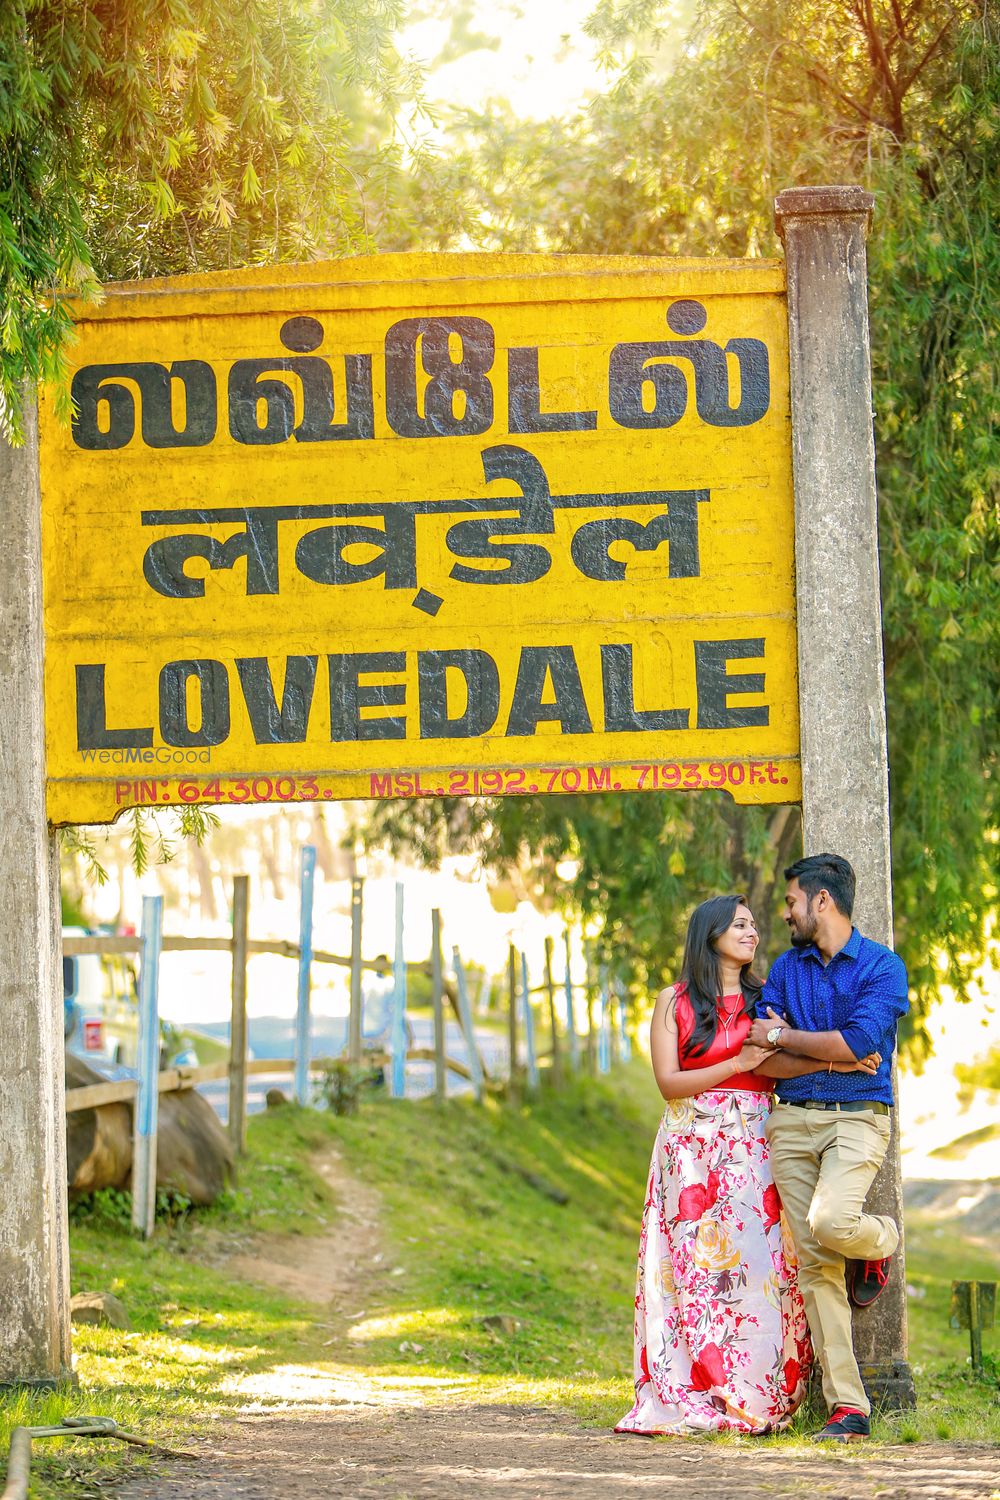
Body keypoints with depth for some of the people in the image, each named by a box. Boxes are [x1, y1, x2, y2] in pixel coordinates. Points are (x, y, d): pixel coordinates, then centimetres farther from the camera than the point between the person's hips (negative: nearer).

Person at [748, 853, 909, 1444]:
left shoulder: (882, 965, 0)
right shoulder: (786, 968, 14)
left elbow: (858, 1042, -14)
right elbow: (764, 1060, 4)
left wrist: (784, 1037, -4)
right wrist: (832, 1057, -9)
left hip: (859, 1118, -4)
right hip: (793, 1122, 4)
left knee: (830, 1224, -29)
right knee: (814, 1262, -4)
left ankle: (881, 1239, 10)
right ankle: (848, 1408, -3)